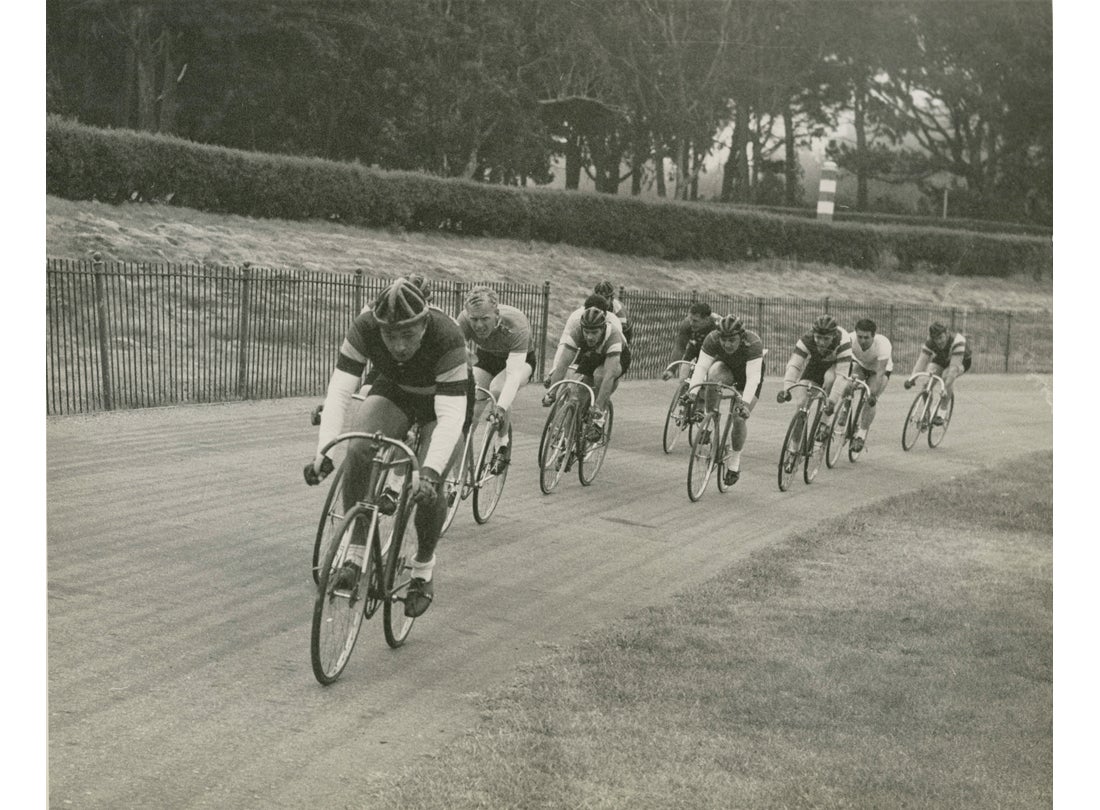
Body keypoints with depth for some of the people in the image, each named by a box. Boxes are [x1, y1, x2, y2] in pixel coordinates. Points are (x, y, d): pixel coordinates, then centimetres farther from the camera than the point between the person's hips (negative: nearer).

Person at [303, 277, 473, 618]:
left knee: (429, 489, -17)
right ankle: (356, 552, -16)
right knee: (358, 450, -27)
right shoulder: (364, 329, -31)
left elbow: (450, 415, -42)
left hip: (444, 400, -2)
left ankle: (424, 567, 11)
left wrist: (430, 471, -55)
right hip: (394, 391, 2)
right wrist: (323, 451, -47)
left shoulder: (446, 337, -39)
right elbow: (339, 391, -34)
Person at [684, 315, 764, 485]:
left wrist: (745, 402, -57)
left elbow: (753, 377, -44)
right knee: (714, 372, -34)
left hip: (747, 377, -2)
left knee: (739, 417, -16)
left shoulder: (753, 344, -37)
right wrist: (693, 389, -54)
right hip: (726, 369, 2)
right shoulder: (712, 340, -30)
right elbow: (701, 366, -36)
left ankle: (734, 462, 7)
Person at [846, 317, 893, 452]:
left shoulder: (883, 344, -40)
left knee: (870, 401, -19)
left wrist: (873, 394, -48)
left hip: (880, 367, -2)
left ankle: (861, 436, -6)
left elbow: (880, 373, -41)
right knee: (848, 385, -27)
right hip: (860, 365, 2)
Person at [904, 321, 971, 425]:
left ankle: (941, 415, -28)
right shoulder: (930, 343, -25)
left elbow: (954, 366, -45)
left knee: (947, 376, -35)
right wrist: (911, 379, -48)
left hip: (962, 361, -4)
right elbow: (921, 361, -31)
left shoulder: (957, 341, -39)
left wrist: (946, 386, -55)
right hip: (941, 360, 4)